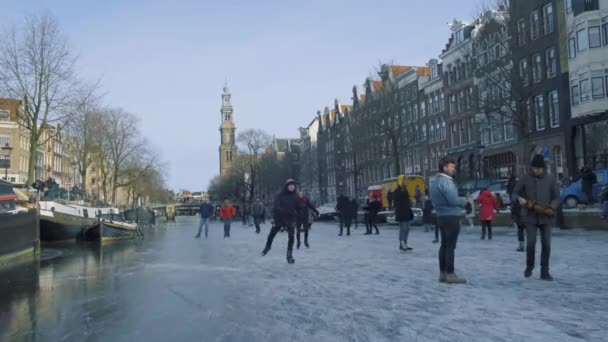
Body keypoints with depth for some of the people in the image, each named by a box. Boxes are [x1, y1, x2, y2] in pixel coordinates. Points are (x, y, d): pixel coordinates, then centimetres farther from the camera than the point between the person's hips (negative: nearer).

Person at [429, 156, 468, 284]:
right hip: (451, 217, -10)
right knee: (450, 246, -6)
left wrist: (459, 202, 12)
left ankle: (443, 273, 16)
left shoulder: (435, 180, 14)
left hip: (442, 216, 10)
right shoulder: (445, 180, -18)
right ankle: (450, 274, -3)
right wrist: (464, 201, -4)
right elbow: (453, 200, -24)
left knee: (444, 245, 12)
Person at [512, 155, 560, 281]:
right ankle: (529, 266, 17)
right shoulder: (525, 179, 0)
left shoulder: (550, 179, 1)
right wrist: (519, 198, -18)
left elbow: (557, 197, 4)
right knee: (531, 243, -8)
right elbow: (514, 193, 5)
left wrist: (551, 208, -15)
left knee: (546, 244, 1)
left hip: (546, 217, 1)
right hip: (530, 216, -1)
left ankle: (544, 271, 13)